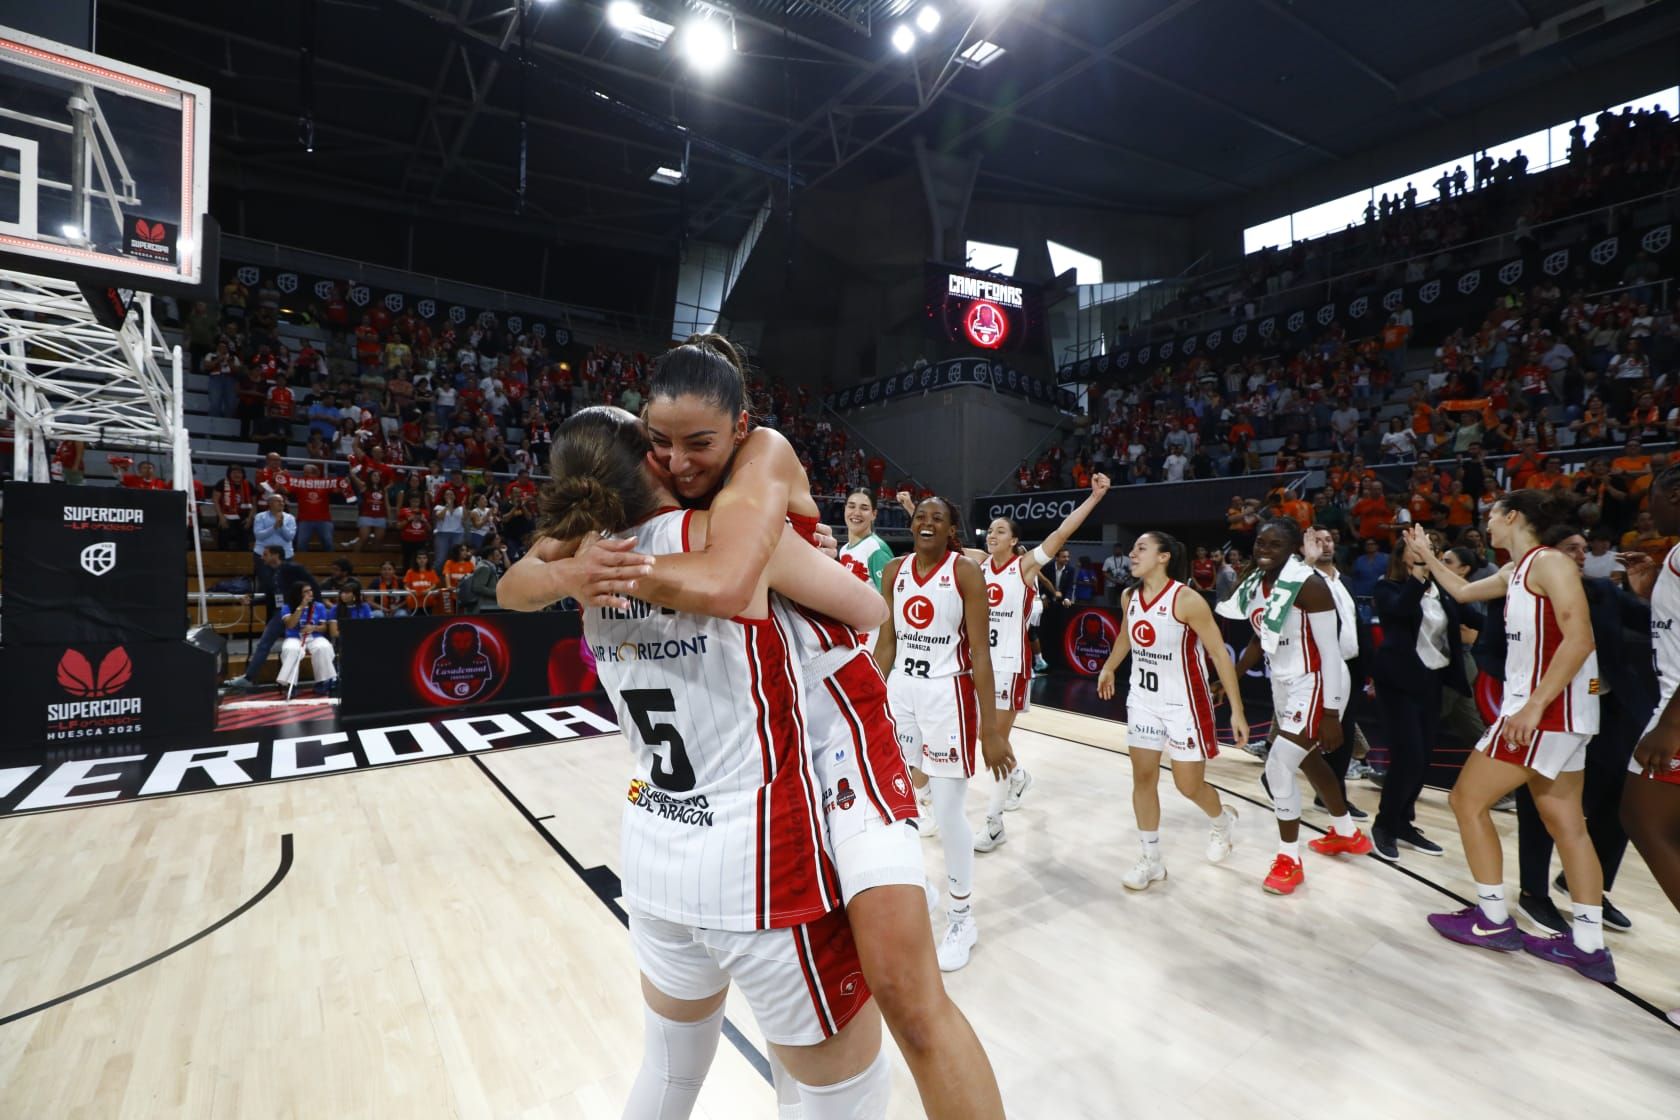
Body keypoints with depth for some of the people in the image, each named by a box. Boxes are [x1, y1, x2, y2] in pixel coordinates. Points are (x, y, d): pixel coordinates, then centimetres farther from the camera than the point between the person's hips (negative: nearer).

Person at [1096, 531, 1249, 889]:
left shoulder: (1186, 599, -21)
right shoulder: (1128, 597, -2)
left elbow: (1219, 653, -18)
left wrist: (1237, 710, -19)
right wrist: (1108, 668, 31)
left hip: (1184, 703, -5)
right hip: (1143, 699, 6)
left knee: (1189, 785, 6)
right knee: (1143, 778, 6)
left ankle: (1223, 821, 41)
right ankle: (1151, 860, 21)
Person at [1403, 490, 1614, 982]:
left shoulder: (1549, 561, -13)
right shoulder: (1515, 571, 13)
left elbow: (1579, 638, -22)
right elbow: (1462, 591, 32)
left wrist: (1534, 705, -27)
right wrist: (1427, 555, 31)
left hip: (1551, 708, -9)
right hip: (1552, 711, 9)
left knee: (1468, 800, -2)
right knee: (1565, 824, 11)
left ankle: (1493, 920, 8)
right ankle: (1588, 945, 18)